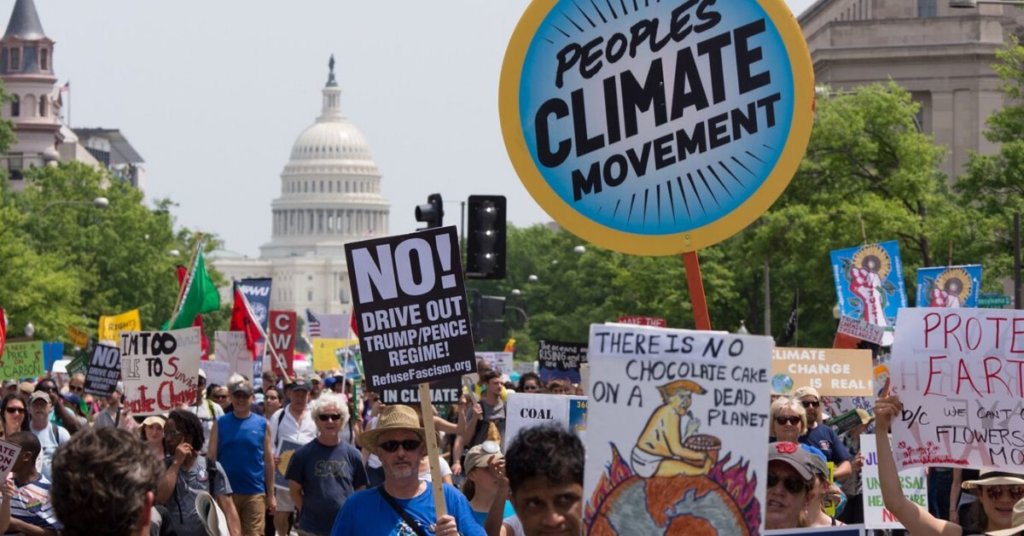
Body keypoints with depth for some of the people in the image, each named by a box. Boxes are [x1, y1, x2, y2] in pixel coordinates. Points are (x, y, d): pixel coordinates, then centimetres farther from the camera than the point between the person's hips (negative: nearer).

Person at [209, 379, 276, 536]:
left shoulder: (262, 424, 4)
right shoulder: (221, 423, 3)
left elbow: (269, 461, 7)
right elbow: (211, 458, 3)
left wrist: (271, 494, 5)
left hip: (255, 492, 0)